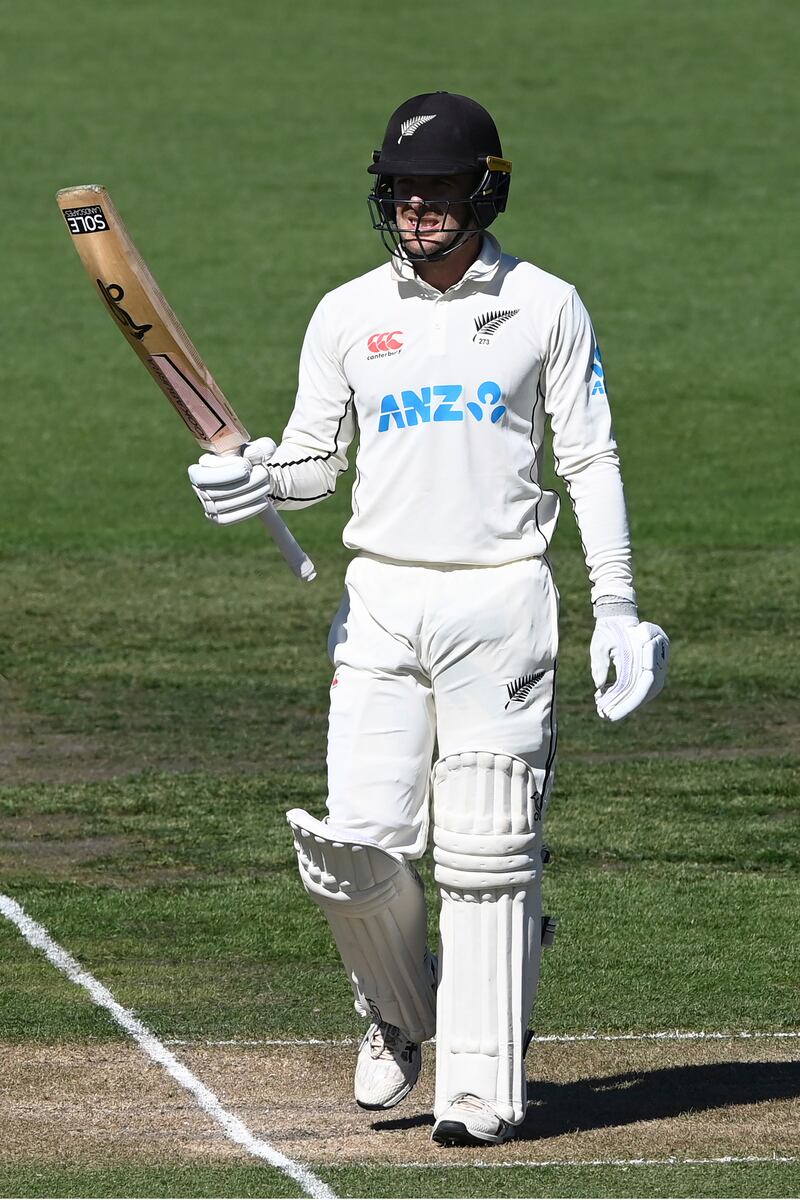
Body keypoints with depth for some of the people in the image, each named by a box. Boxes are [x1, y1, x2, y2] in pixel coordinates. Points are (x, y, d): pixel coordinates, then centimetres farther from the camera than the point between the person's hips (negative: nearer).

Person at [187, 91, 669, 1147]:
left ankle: (484, 1082, 3)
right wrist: (259, 480, -12)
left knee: (487, 854, -3)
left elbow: (590, 462, 4)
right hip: (381, 601, 2)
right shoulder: (348, 316, 8)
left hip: (502, 598, -2)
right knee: (358, 845, -7)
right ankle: (401, 1013, 21)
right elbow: (315, 459, 11)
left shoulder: (546, 308, 2)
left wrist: (617, 606, -1)